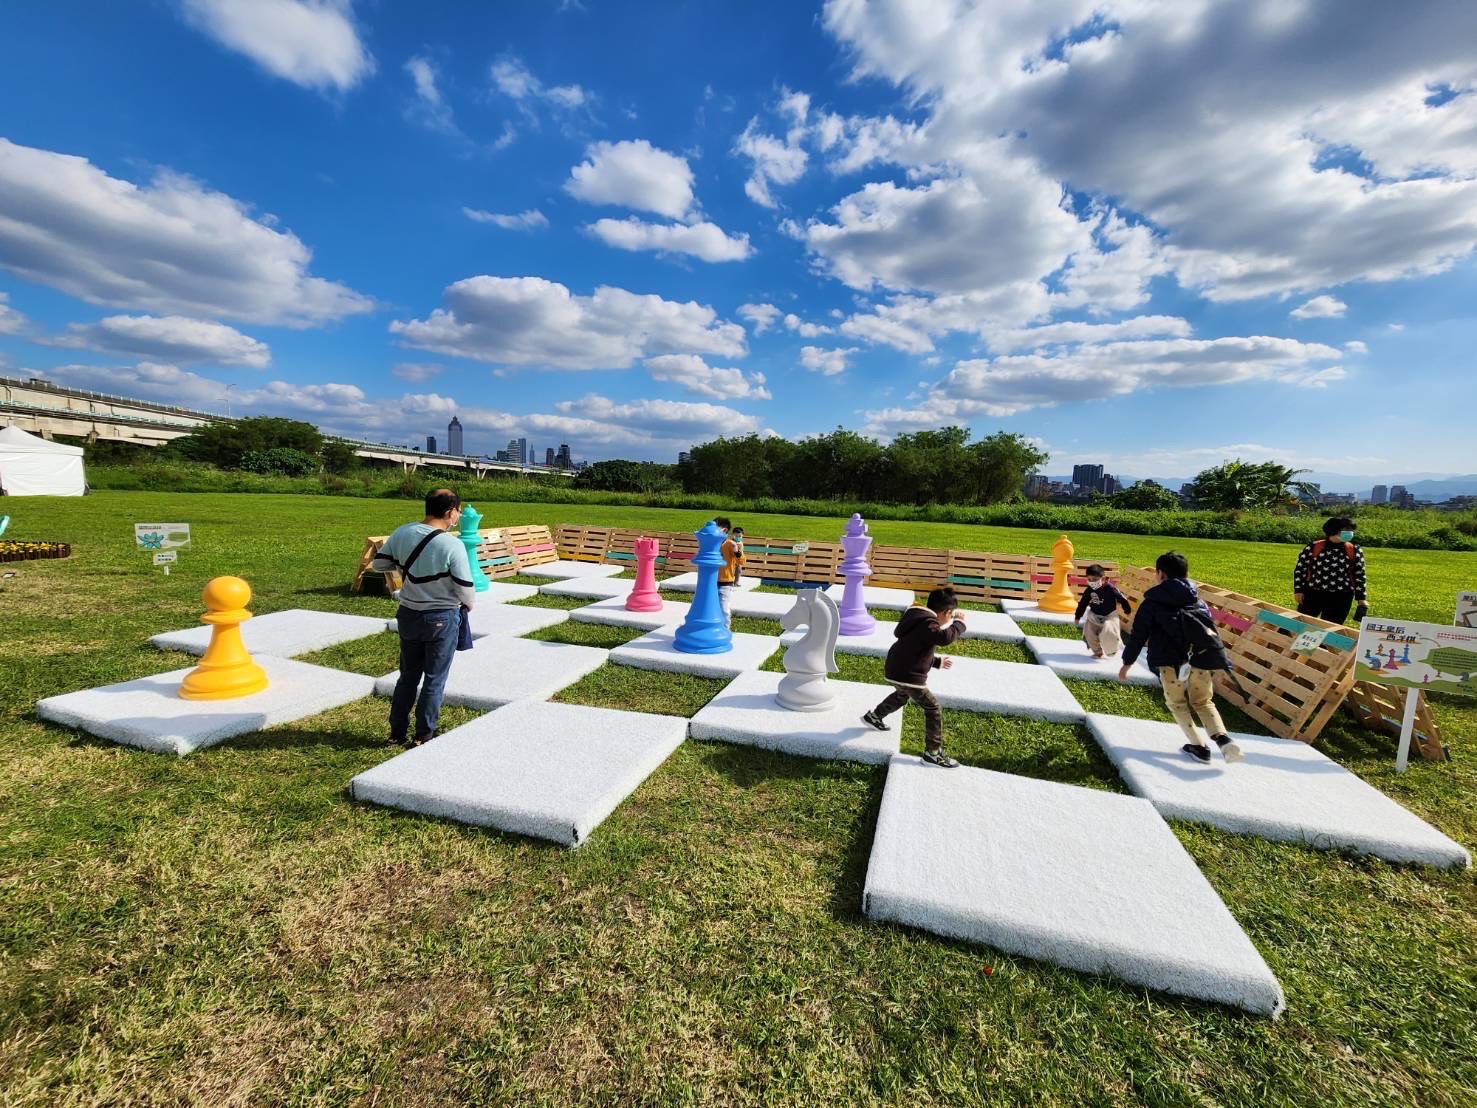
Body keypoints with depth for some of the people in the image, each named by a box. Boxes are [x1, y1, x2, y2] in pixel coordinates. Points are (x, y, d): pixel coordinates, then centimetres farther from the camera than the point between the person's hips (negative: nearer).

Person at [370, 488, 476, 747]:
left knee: (408, 676, 20)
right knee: (434, 679, 10)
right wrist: (470, 605, 4)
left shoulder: (402, 533, -5)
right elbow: (465, 589, -17)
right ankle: (423, 736, 21)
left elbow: (378, 564, 7)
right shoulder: (452, 545, -22)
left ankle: (397, 733, 29)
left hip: (409, 614, 5)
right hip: (441, 619, -5)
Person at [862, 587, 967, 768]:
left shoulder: (920, 619, 13)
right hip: (908, 676, -10)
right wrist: (959, 624, -22)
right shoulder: (927, 624, -20)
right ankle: (933, 752, 7)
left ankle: (874, 717, 52)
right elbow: (945, 637, -40)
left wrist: (938, 662, 25)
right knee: (933, 709, 0)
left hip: (897, 671, 10)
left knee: (901, 696, 38)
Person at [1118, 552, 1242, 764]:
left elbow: (1138, 634, 4)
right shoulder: (1198, 600, 21)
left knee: (1177, 702, 15)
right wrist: (1220, 659, 33)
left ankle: (1199, 746, 7)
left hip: (1171, 658, -4)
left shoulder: (1152, 601, 7)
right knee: (1203, 701, 19)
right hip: (1201, 656, 4)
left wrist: (1127, 663, 10)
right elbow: (1210, 625, 23)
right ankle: (1222, 737, -4)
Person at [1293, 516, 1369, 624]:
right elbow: (1300, 569, 1)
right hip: (1312, 593, -1)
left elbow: (1359, 575, 8)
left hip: (1341, 598, 2)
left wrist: (1362, 597, 7)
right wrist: (1298, 590, -2)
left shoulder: (1354, 551, 0)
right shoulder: (1313, 547, -6)